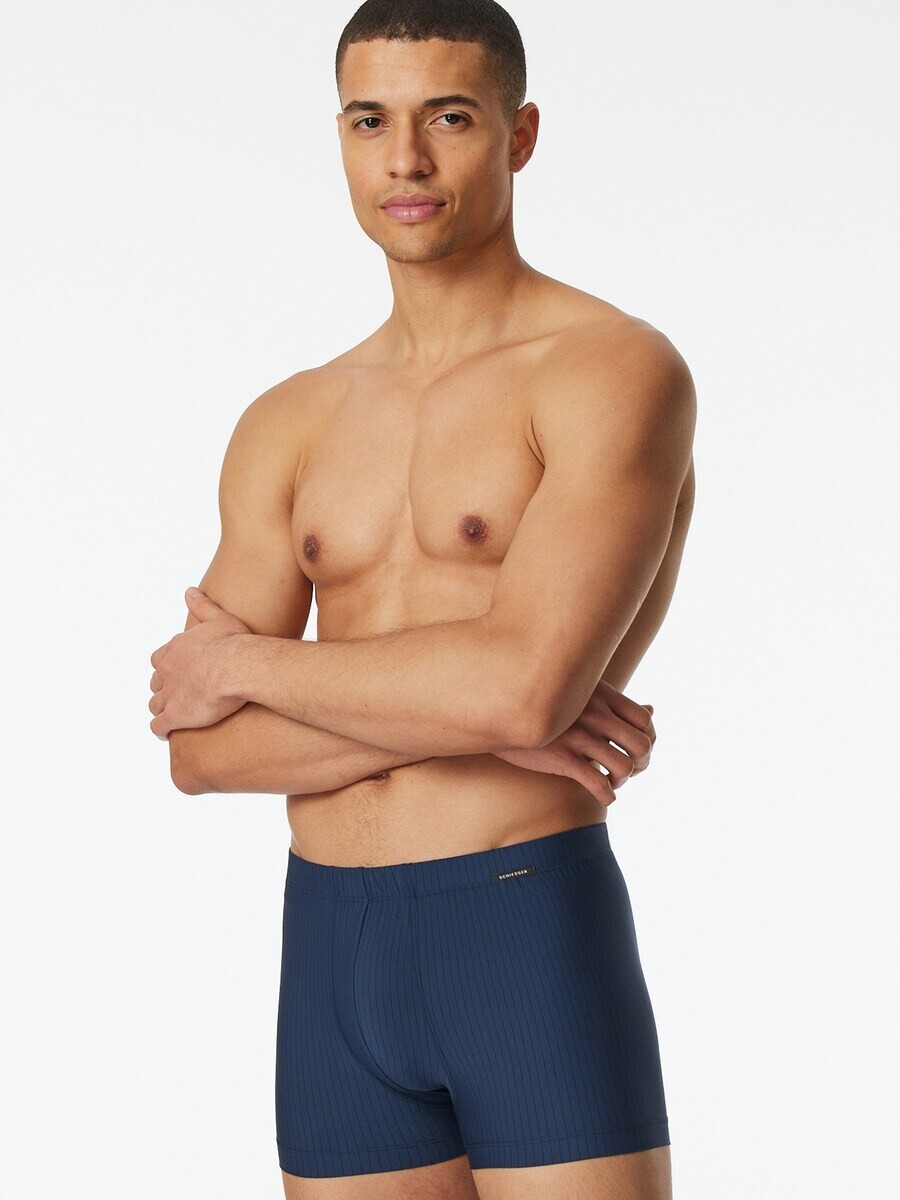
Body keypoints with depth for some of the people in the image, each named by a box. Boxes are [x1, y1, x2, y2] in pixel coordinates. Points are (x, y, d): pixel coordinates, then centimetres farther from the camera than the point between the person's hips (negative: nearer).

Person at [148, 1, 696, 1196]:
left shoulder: (622, 370, -7)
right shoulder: (287, 427, 12)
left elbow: (524, 685, -22)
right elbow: (202, 751, 2)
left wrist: (245, 663, -6)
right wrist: (467, 713, -13)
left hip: (539, 944, -6)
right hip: (335, 961, 6)